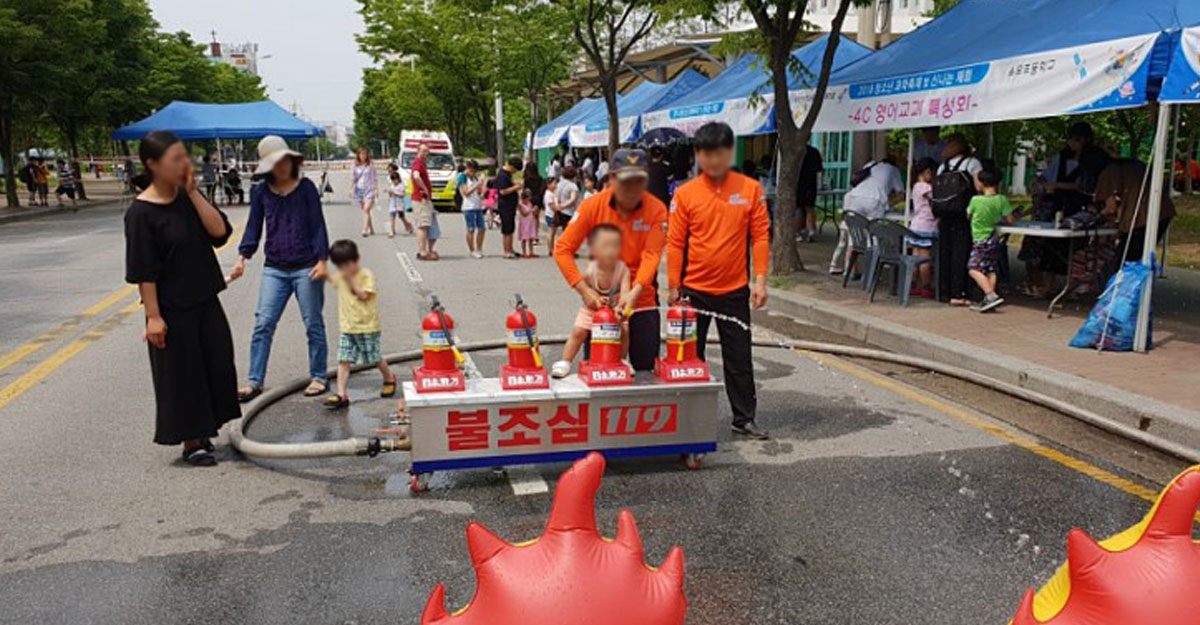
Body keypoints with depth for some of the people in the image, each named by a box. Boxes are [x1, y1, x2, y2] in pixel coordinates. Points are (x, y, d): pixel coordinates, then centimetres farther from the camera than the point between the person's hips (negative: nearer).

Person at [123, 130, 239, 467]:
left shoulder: (189, 196, 4)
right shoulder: (141, 212, -14)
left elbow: (220, 231, -8)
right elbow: (143, 271, -15)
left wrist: (193, 193, -12)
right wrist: (153, 316, -17)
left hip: (205, 301, 7)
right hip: (172, 309, -7)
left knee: (217, 365, 11)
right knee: (182, 373, 3)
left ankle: (204, 432, 28)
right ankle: (191, 442, 17)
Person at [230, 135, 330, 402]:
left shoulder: (306, 188, -1)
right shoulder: (260, 192, 7)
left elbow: (318, 226, -2)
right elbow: (254, 227, 9)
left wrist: (321, 260, -11)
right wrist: (242, 257, -4)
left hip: (306, 268, -3)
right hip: (274, 269, 3)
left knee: (313, 325, 7)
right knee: (263, 324, -1)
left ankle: (318, 378, 19)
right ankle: (255, 382, 5)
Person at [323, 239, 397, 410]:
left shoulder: (366, 275, -10)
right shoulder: (342, 276, 10)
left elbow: (364, 295, -20)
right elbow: (334, 282, 32)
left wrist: (350, 279, -22)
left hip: (367, 327, -5)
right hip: (347, 327, 5)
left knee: (376, 358, 9)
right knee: (343, 360, -6)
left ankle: (389, 378, 36)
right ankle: (341, 394, -8)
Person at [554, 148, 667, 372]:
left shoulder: (656, 209, -8)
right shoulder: (592, 206, -8)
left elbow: (652, 255, -16)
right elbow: (562, 249, -9)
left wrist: (635, 292, -31)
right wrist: (585, 290, -18)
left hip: (642, 301, 0)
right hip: (599, 301, 0)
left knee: (646, 368, 6)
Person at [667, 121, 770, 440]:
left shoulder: (750, 189, -2)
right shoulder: (685, 193, -4)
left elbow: (760, 235, -1)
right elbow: (675, 243, -2)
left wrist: (760, 279, -7)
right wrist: (674, 287, -3)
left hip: (735, 290, 0)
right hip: (694, 290, 0)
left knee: (739, 357, 8)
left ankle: (744, 418, 21)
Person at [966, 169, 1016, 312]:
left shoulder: (975, 200, -14)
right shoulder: (1001, 200, -3)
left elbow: (968, 216, 2)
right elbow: (1009, 219, 1)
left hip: (980, 241, -6)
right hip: (993, 239, 6)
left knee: (974, 269, -7)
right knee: (991, 270, 10)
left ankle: (992, 296, -20)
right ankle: (988, 300, 9)